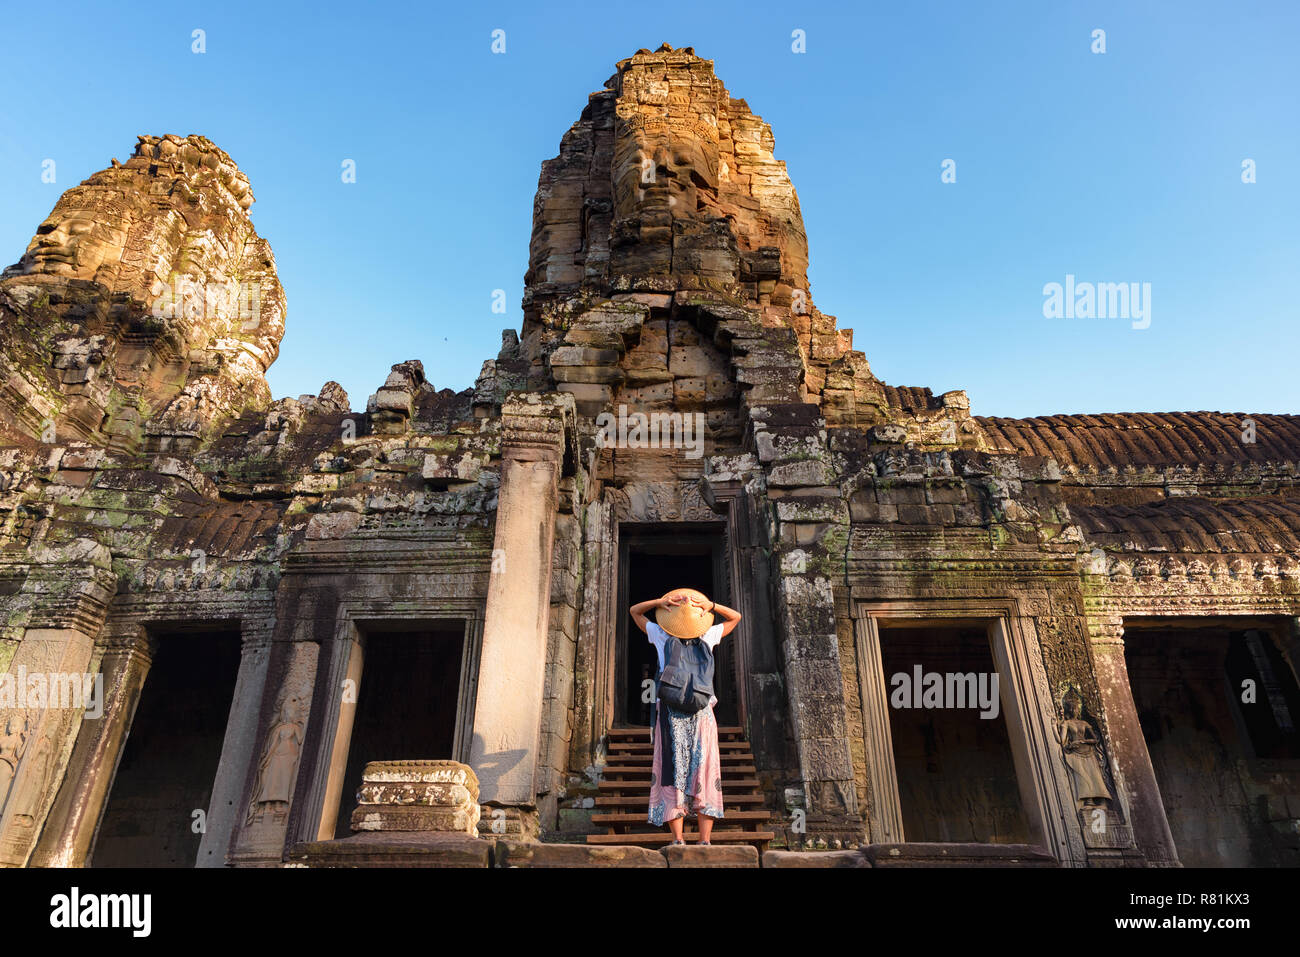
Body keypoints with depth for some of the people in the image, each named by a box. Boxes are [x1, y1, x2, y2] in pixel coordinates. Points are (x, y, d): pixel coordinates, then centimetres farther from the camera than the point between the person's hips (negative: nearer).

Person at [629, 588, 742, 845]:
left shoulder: (661, 636, 5)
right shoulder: (708, 637, 6)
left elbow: (634, 610, 19)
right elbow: (735, 617, 22)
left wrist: (660, 602, 4)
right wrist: (711, 605, 6)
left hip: (669, 711, -1)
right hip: (702, 712, 1)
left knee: (672, 771, -1)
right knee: (704, 773, 3)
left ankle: (678, 839, -7)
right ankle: (705, 841, 0)